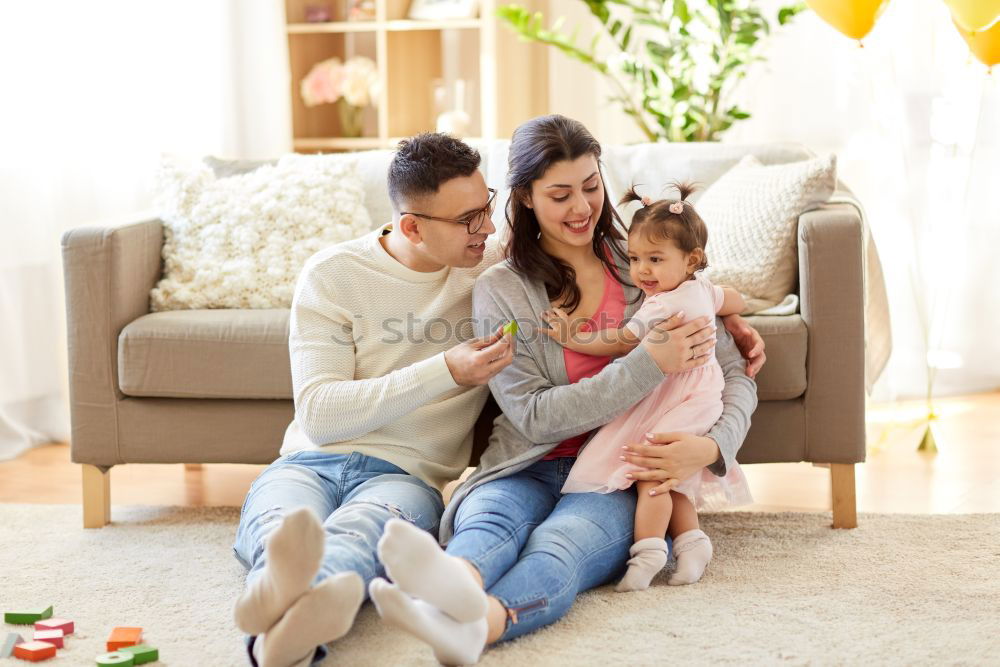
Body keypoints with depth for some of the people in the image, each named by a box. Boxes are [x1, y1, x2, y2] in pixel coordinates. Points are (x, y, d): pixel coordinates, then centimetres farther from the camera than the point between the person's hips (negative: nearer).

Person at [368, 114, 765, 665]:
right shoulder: (500, 291, 8)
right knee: (488, 524, -37)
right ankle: (454, 588, -73)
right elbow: (535, 417, -3)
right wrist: (648, 365, -14)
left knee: (560, 543, -36)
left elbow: (734, 375, 10)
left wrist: (711, 446, -14)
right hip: (528, 469, 1)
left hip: (620, 474, 0)